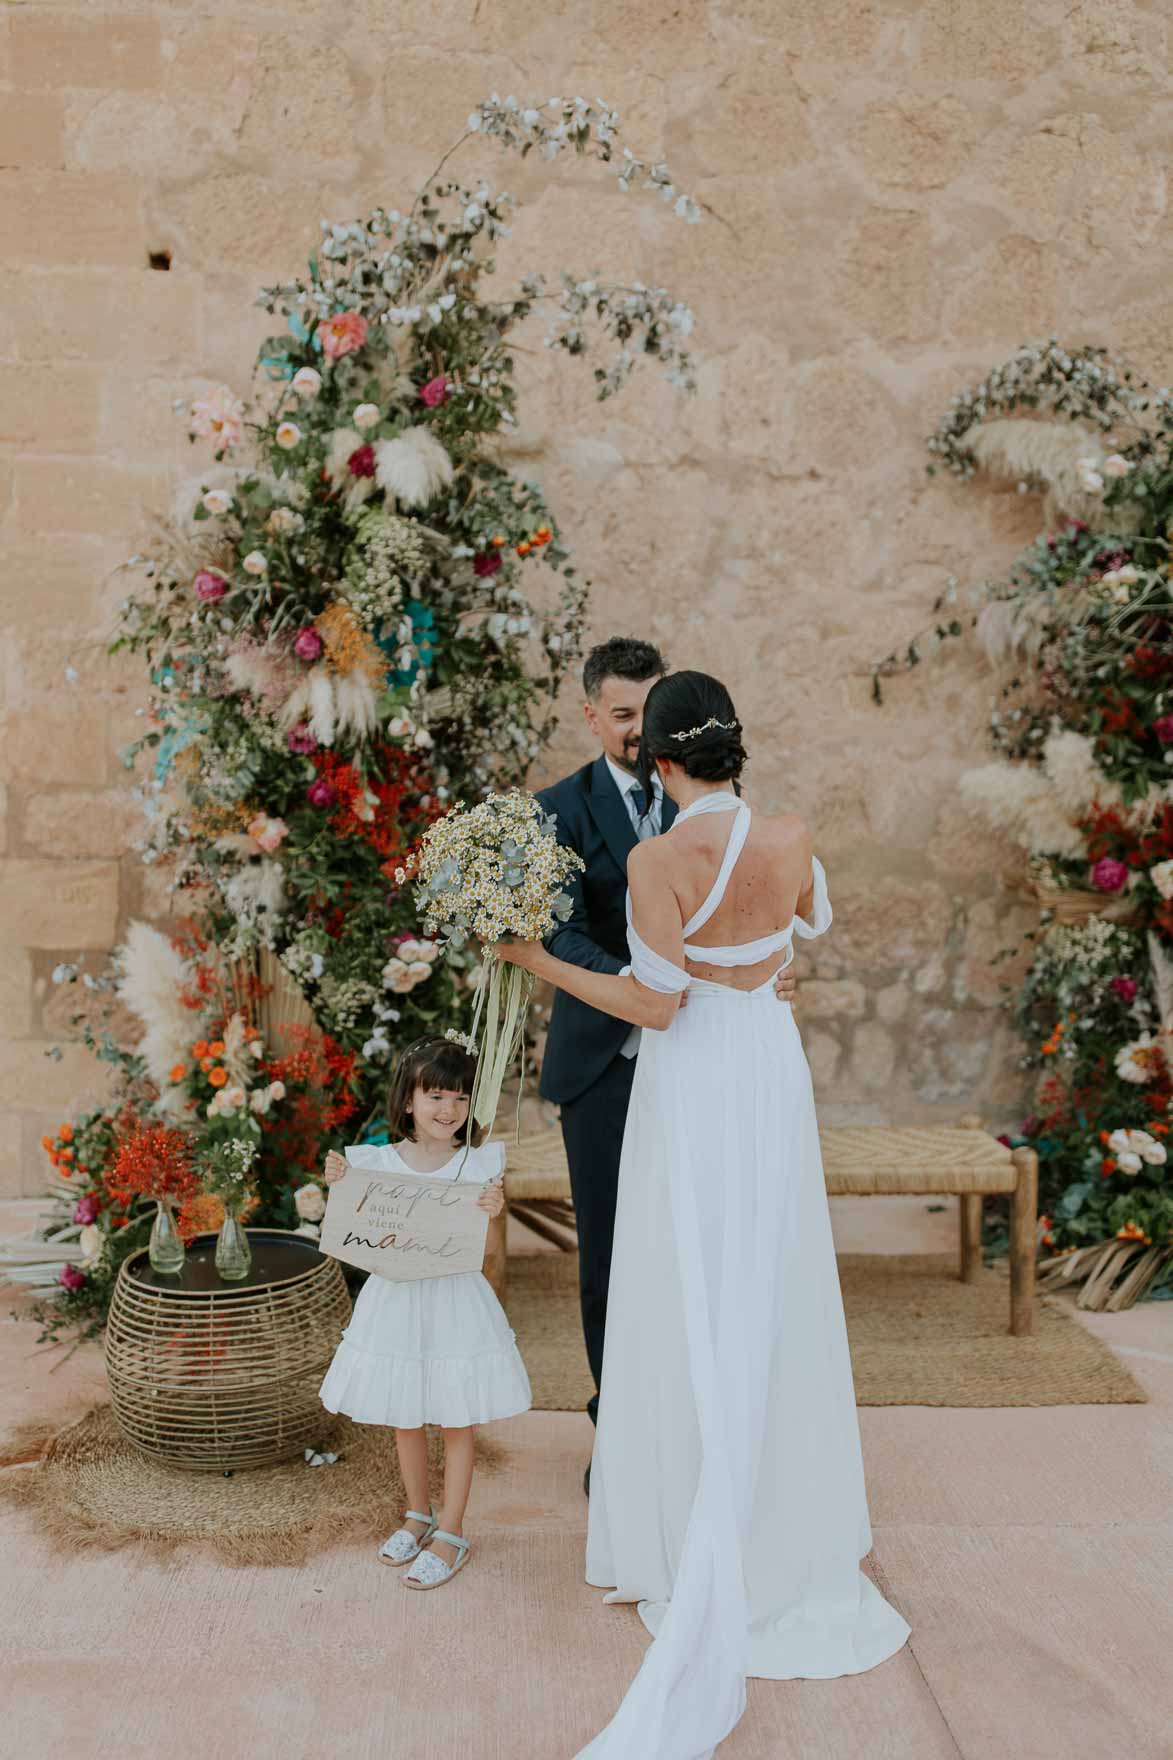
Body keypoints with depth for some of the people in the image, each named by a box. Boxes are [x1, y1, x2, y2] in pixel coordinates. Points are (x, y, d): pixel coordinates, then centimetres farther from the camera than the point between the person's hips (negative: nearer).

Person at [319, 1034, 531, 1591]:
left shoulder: (481, 1164, -7)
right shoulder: (376, 1162, -5)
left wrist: (493, 1212, -31)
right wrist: (340, 1186, -17)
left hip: (455, 1299, -2)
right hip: (395, 1298, 2)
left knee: (458, 1424, 7)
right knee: (405, 1419, 17)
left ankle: (450, 1534, 21)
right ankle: (418, 1514, 37)